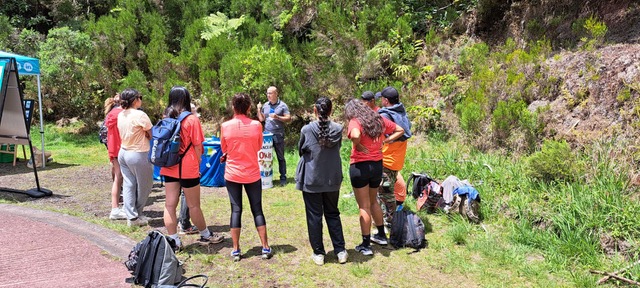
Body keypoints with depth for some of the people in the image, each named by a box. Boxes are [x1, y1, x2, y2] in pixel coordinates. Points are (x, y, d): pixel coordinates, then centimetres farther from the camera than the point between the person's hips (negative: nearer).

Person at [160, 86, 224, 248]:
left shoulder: (166, 119, 4)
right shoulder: (192, 119, -9)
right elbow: (197, 146, -8)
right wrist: (197, 164, 4)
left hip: (169, 168, 5)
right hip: (187, 168, -5)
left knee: (170, 204, 7)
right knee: (194, 205, 7)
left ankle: (173, 240, 12)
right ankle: (205, 235, 24)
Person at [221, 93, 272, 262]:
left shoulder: (225, 126, -8)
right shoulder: (256, 125, -8)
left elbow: (224, 149, 6)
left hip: (232, 174, 0)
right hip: (252, 174, 0)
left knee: (236, 210, 8)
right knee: (257, 210, 9)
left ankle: (236, 250, 10)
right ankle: (265, 248, 12)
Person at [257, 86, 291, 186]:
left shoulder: (282, 105, -3)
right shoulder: (265, 105, 9)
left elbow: (289, 119, -7)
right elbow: (261, 119, 10)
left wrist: (277, 117, -18)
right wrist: (259, 109, -2)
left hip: (278, 136, -4)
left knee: (281, 157, 4)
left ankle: (283, 178, 10)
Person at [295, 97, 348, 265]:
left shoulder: (307, 130, -14)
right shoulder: (338, 129, -8)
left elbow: (300, 150, 1)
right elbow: (338, 148, 6)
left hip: (311, 180, -2)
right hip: (332, 180, 3)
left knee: (314, 217, 9)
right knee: (333, 214, 17)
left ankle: (318, 253, 16)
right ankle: (340, 251, 19)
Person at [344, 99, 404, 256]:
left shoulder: (355, 122, -13)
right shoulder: (379, 120, 6)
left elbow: (355, 135, -35)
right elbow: (400, 130, 13)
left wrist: (358, 145, -16)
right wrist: (384, 141, 6)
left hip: (360, 166, -6)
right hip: (378, 165, 6)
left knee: (364, 207, 4)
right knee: (373, 201, 25)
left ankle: (366, 245, 12)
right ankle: (381, 235, 37)